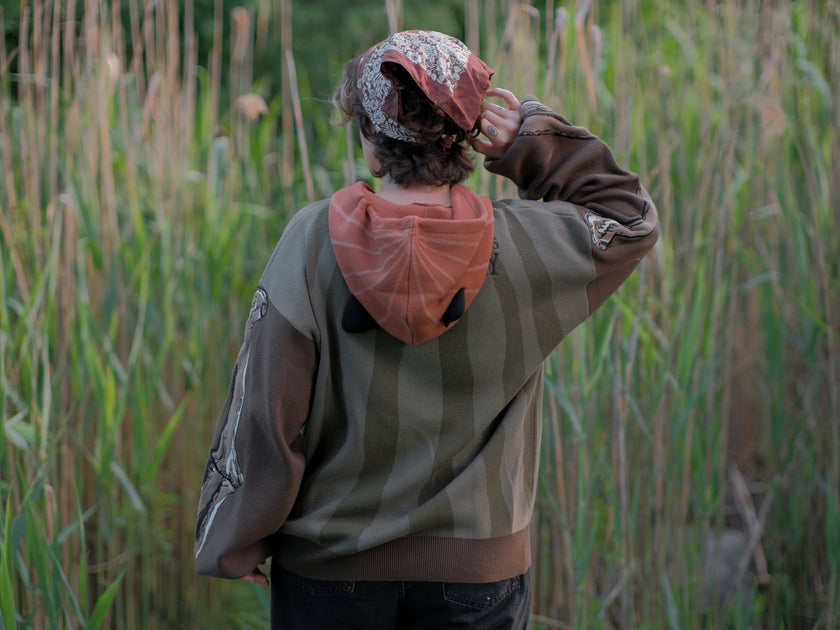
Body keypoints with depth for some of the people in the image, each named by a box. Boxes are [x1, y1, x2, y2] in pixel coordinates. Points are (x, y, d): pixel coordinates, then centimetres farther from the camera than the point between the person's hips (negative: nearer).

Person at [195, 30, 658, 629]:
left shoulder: (313, 241, -14)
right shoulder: (521, 246, -12)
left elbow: (266, 410, -10)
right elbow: (630, 219, 8)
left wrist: (234, 539, 2)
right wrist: (536, 144, -2)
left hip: (329, 567, 0)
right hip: (474, 571, 1)